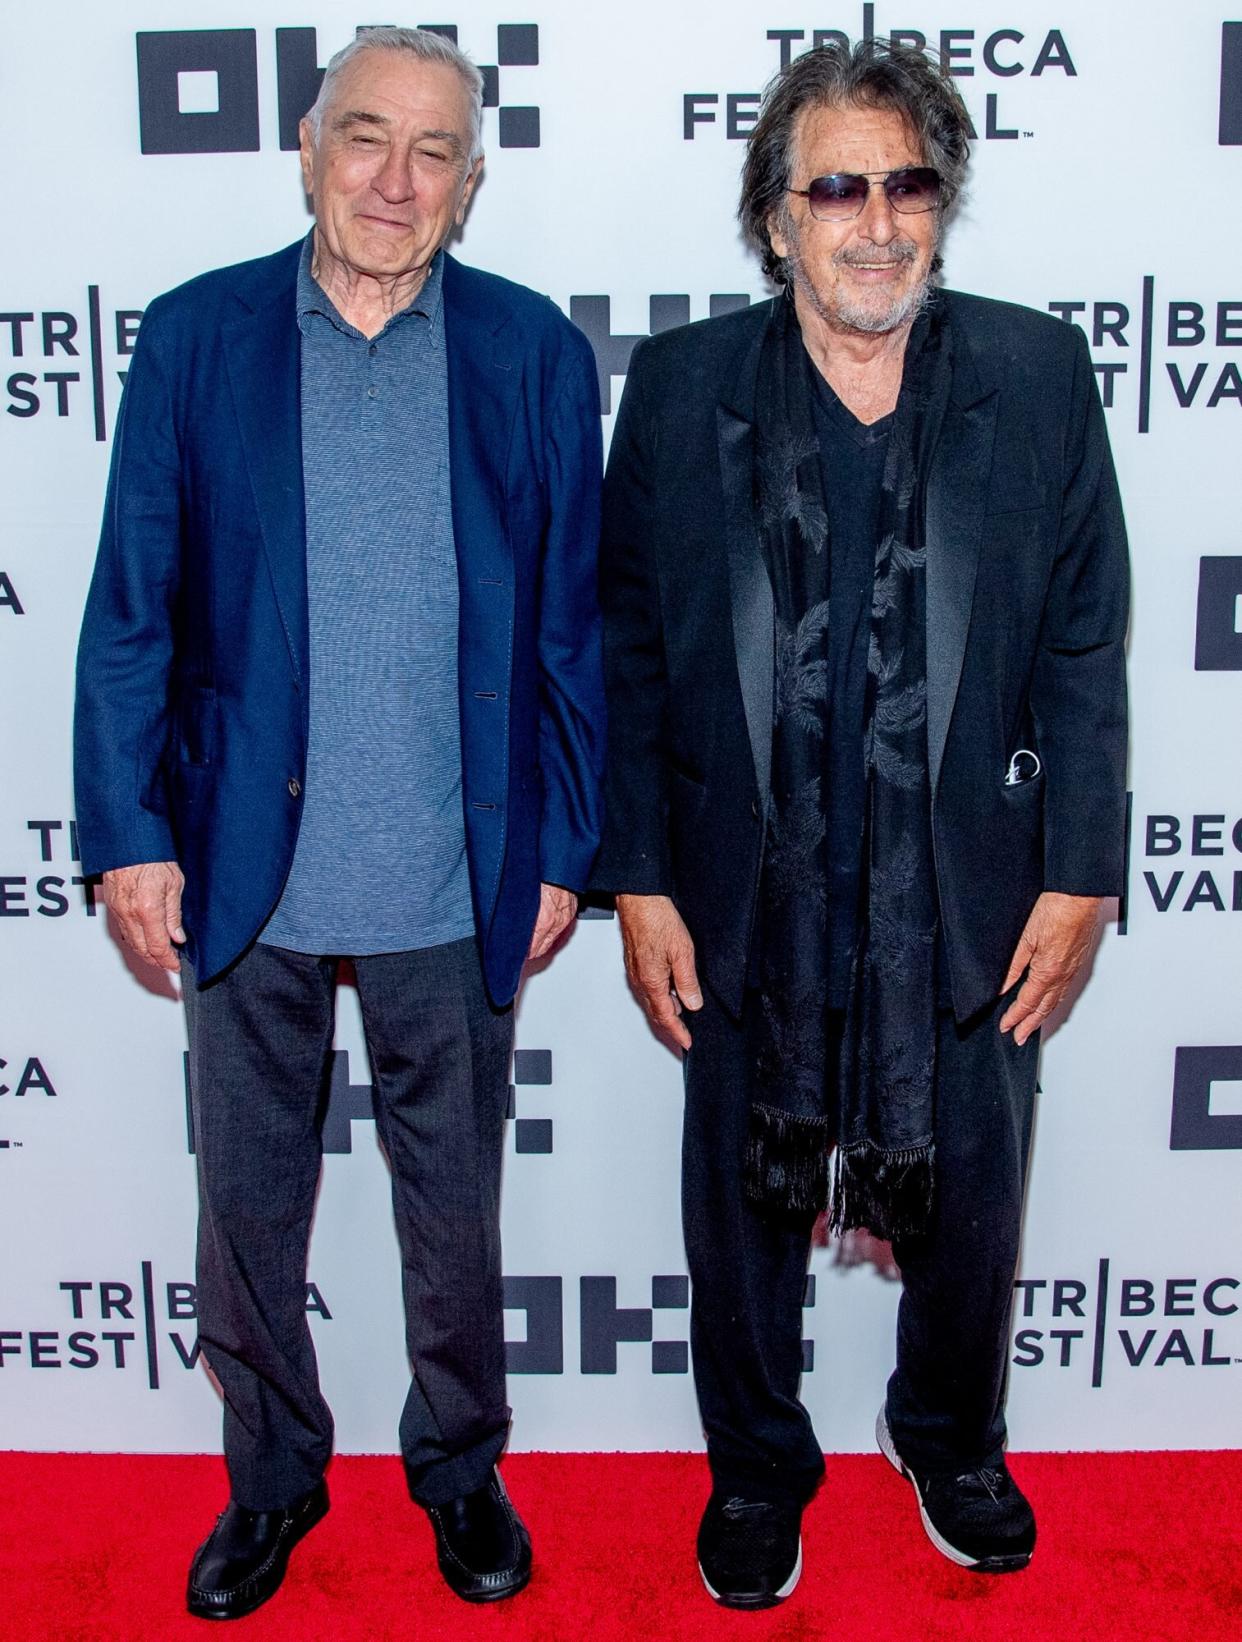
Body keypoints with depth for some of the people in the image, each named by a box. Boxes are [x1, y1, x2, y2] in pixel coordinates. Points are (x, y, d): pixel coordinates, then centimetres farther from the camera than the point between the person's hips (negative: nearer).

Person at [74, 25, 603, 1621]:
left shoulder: (532, 351, 0)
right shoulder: (198, 335, 1)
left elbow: (568, 620, 2)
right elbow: (133, 608, 0)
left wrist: (562, 846, 1)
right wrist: (128, 833, -4)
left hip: (453, 882, 0)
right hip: (246, 874, 1)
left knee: (455, 1201, 16)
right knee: (247, 1200, 15)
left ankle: (460, 1461, 40)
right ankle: (271, 1471, 39)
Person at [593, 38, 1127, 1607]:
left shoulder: (1039, 376, -2)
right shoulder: (680, 387, -3)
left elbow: (1084, 647, 0)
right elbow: (628, 651, -2)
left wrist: (1076, 877, -3)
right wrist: (638, 883, -4)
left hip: (970, 901, 1)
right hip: (750, 903, 0)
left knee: (968, 1206, 18)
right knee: (743, 1212, 16)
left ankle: (951, 1437, 48)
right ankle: (757, 1467, 43)